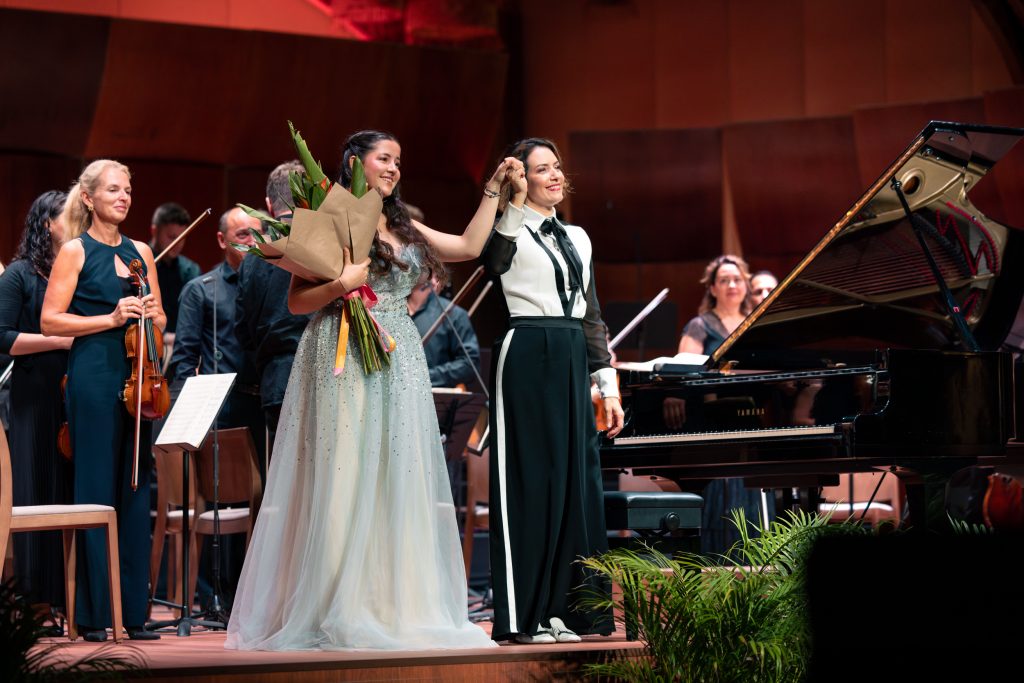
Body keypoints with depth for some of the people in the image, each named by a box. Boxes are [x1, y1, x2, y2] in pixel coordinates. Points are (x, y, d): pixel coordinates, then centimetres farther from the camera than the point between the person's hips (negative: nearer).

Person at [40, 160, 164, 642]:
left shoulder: (141, 252, 16)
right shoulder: (75, 251, 1)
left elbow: (160, 318, 21)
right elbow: (50, 321, -5)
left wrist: (152, 314, -2)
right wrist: (110, 318, -14)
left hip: (137, 377, 5)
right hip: (94, 376, -5)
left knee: (135, 489, 5)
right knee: (96, 489, -4)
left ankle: (134, 611, 9)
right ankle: (92, 614, 1)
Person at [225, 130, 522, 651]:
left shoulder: (404, 227, 17)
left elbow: (469, 245, 17)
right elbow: (296, 302, -3)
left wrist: (492, 190, 16)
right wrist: (341, 284, -18)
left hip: (399, 363, 6)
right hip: (345, 362, -6)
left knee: (397, 482, 3)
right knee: (344, 481, -7)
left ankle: (393, 605, 7)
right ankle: (336, 613, -5)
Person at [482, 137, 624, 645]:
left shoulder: (577, 237, 19)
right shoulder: (511, 232, -1)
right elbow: (494, 263, -24)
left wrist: (607, 386, 15)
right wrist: (514, 203, -27)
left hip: (573, 361, 7)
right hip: (527, 356, -7)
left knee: (577, 481, 5)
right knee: (530, 480, -6)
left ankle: (564, 608, 11)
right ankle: (523, 615, -4)